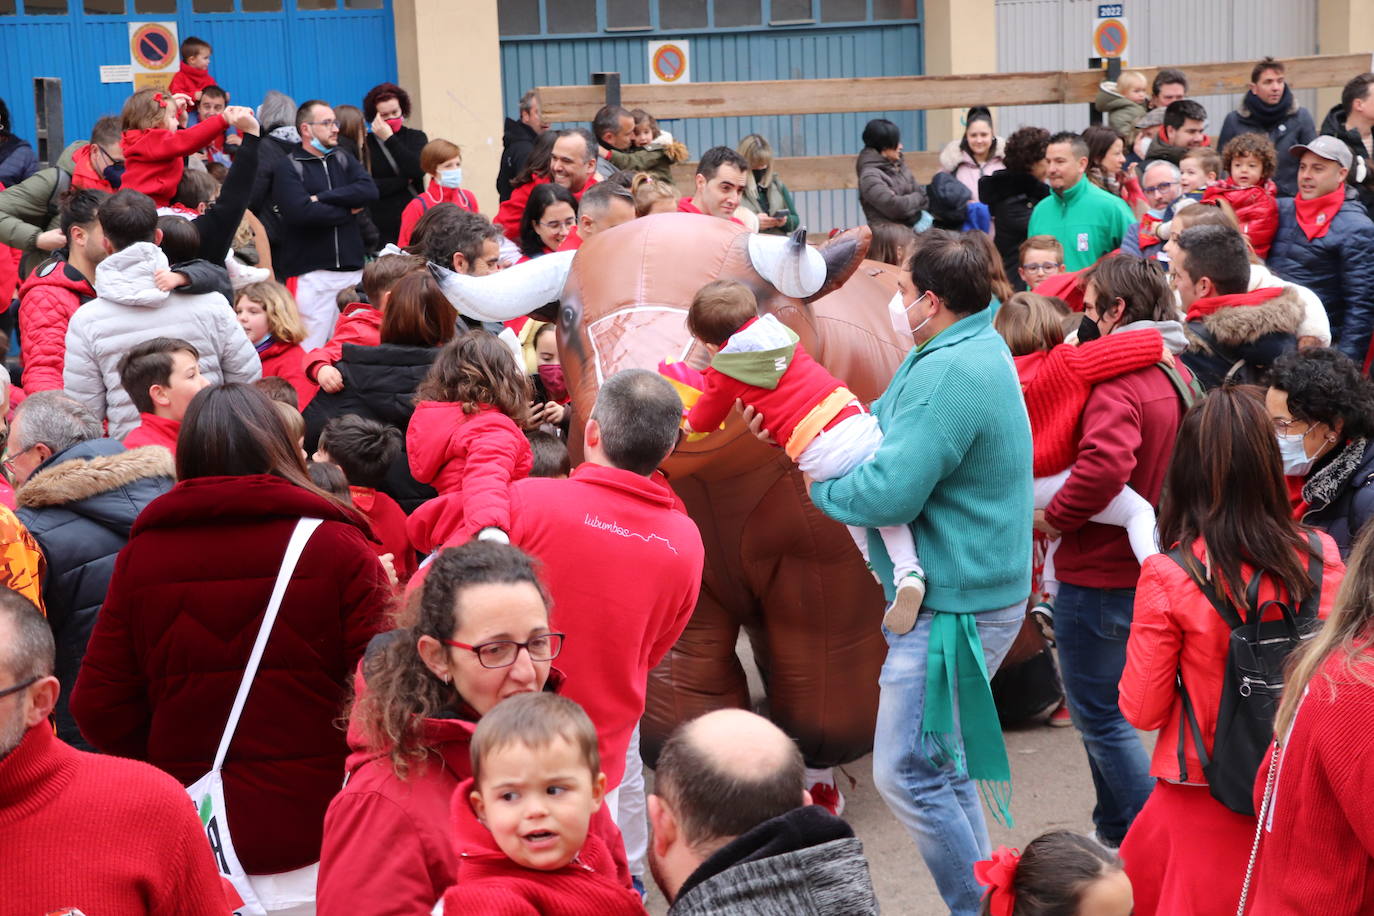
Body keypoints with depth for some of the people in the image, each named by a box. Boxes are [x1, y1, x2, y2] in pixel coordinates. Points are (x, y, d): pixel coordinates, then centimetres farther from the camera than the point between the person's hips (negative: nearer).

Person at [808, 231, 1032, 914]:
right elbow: (878, 422, 16)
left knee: (906, 774, -4)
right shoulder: (973, 349, 10)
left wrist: (820, 486, -9)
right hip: (964, 595, 11)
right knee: (942, 765, 20)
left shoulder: (949, 374, -25)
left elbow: (887, 495, -28)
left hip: (953, 610, -11)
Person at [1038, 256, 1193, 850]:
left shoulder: (1117, 382, -22)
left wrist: (1053, 517, -23)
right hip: (1143, 567, 10)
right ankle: (1114, 831, 33)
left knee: (1098, 714, 1)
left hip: (1100, 573, -10)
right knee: (1101, 706, 22)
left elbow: (1105, 464, -38)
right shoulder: (1175, 373, 9)